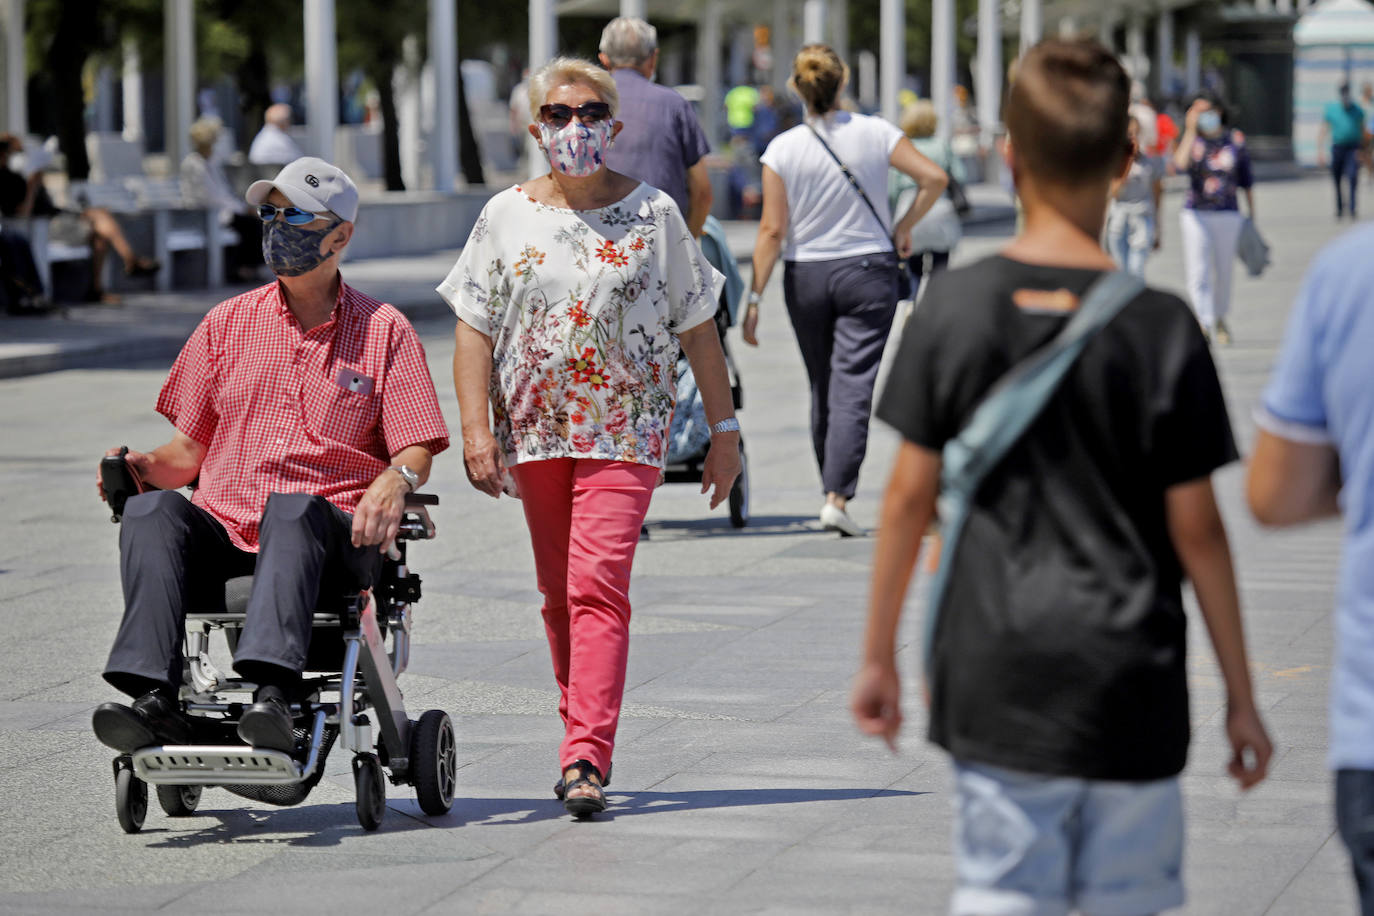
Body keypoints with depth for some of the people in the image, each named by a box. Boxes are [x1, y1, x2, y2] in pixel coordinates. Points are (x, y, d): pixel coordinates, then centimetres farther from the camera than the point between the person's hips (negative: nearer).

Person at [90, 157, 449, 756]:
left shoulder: (384, 330, 12)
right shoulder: (228, 323, 20)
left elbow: (417, 451, 5)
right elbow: (189, 448, 20)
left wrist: (395, 480, -19)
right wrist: (146, 466, -3)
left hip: (332, 536, -3)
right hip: (223, 528, 3)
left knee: (293, 510, -38)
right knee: (150, 511, -28)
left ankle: (274, 694, -57)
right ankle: (155, 697, -43)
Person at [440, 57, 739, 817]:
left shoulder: (654, 214, 3)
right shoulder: (506, 216, 6)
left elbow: (697, 328, 7)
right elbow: (474, 326, 2)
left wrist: (723, 428, 6)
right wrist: (475, 427, -9)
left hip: (624, 429, -3)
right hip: (533, 429, 3)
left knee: (598, 584, -16)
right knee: (558, 592, 12)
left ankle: (585, 761, -23)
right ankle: (585, 732, 27)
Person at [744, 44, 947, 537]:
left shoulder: (782, 149, -8)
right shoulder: (874, 133, -6)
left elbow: (773, 230, -9)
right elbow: (934, 178, -7)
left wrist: (754, 298, -5)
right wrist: (903, 227, 7)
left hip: (805, 278, 1)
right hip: (868, 273, -1)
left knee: (823, 390, 16)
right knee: (853, 390, -5)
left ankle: (834, 488, 26)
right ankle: (837, 497, -18)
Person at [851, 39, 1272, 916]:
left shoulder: (955, 306, -4)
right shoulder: (1162, 327, -8)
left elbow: (911, 495, 0)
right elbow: (1196, 528, -4)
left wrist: (879, 655, 12)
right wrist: (1241, 696, 5)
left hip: (995, 679, 1)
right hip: (1130, 687, -1)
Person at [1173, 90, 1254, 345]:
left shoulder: (1236, 140, 3)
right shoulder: (1193, 141, 1)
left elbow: (1246, 180, 11)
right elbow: (1180, 164, -21)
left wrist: (1252, 215, 12)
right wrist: (1190, 131, -20)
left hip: (1228, 216, 1)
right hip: (1196, 214, -1)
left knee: (1224, 271, 11)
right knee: (1198, 273, -11)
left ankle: (1220, 319, 33)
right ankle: (1203, 324, -16)